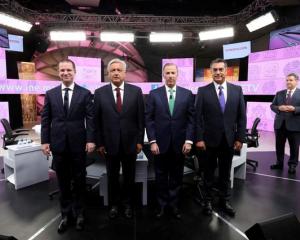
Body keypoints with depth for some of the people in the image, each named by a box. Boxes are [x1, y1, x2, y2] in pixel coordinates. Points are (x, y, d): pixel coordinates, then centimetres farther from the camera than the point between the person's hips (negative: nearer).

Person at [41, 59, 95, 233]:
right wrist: (45, 141, 0)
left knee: (79, 181, 10)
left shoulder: (85, 93, -1)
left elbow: (91, 119, -4)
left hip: (78, 143, -2)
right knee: (63, 182, 12)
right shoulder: (50, 94, 6)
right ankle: (66, 214, 29)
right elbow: (46, 119, 6)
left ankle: (79, 213, 28)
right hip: (58, 143, 2)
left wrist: (91, 140, -12)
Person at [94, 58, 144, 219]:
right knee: (112, 177, 15)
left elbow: (141, 118, -1)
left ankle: (127, 203, 36)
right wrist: (99, 143, -3)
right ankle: (114, 204, 36)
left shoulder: (136, 91, -2)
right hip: (110, 143, 0)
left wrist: (140, 140, -3)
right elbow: (97, 120, -1)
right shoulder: (100, 93, -1)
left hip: (130, 142, 0)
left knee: (129, 177, 15)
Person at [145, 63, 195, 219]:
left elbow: (191, 119, 1)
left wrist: (189, 141, -7)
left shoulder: (187, 94, 3)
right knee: (161, 177, 12)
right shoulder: (154, 94, 0)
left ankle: (174, 204, 30)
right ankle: (162, 204, 30)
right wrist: (152, 141, -8)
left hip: (179, 144, 1)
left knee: (176, 177, 13)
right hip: (160, 143, 0)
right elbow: (149, 119, -2)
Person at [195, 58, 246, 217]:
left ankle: (224, 201, 31)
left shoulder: (237, 90, 3)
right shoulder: (203, 91, -3)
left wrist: (240, 138, -2)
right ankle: (208, 201, 29)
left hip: (229, 140, 2)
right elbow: (198, 117, -6)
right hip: (209, 140, -2)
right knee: (208, 173, 12)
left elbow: (241, 116, 3)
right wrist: (199, 138, -10)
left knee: (225, 173, 14)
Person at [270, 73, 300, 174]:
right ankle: (279, 163, 24)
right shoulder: (279, 93, 10)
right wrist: (279, 108, -12)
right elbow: (272, 106, 7)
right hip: (280, 124, 3)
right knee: (279, 146, 11)